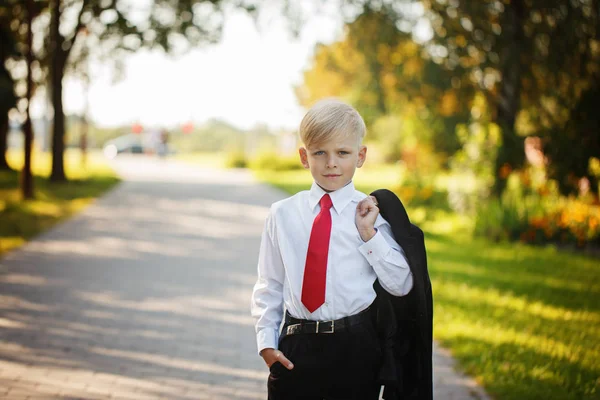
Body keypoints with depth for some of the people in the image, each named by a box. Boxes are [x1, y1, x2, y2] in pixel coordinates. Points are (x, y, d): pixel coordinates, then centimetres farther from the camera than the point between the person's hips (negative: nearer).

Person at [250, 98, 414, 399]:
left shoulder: (372, 213, -1)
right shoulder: (282, 214, 4)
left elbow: (401, 285, -4)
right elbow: (269, 285, 8)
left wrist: (369, 233, -12)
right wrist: (267, 343, -2)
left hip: (355, 350, -1)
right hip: (295, 352, 1)